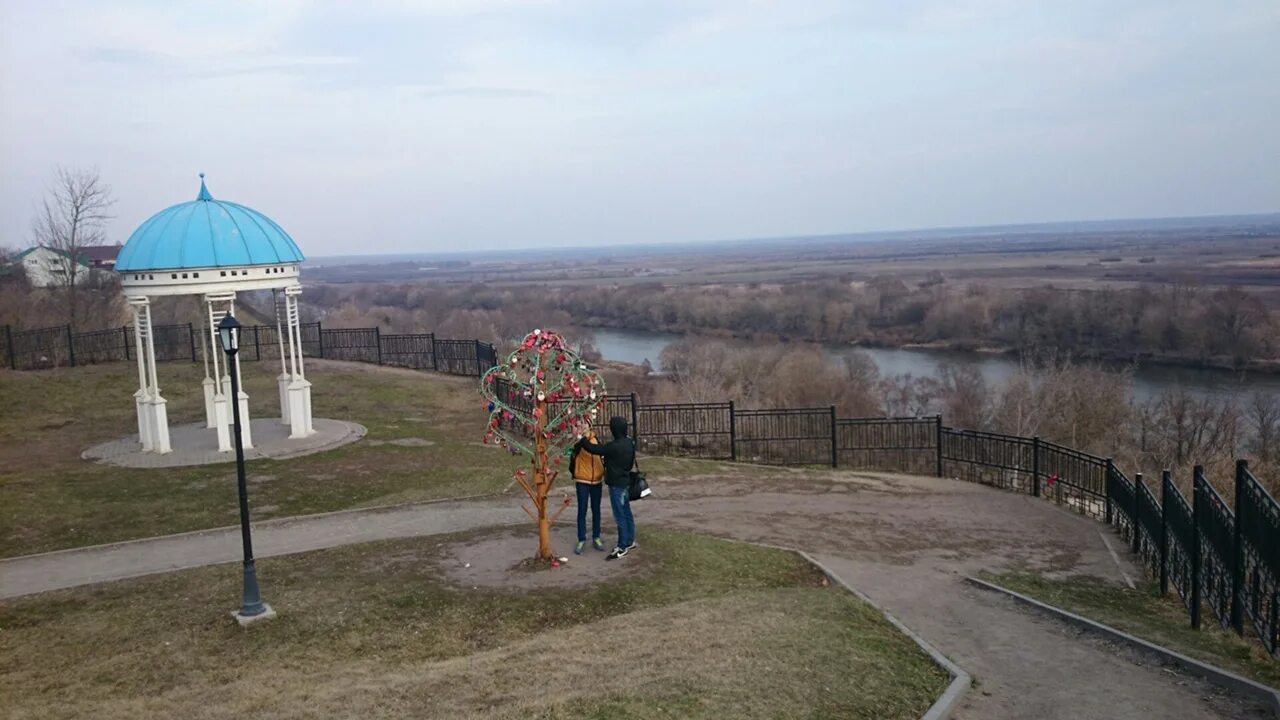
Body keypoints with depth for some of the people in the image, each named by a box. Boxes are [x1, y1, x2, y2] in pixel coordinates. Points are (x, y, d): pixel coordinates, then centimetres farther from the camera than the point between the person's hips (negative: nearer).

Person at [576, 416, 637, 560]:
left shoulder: (614, 446, -25)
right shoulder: (629, 443, 3)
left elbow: (594, 449, -23)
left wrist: (580, 439, -12)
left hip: (617, 484, -9)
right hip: (625, 482, 9)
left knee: (620, 516, -2)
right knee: (627, 513, 18)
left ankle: (622, 548, 4)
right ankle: (630, 541, 29)